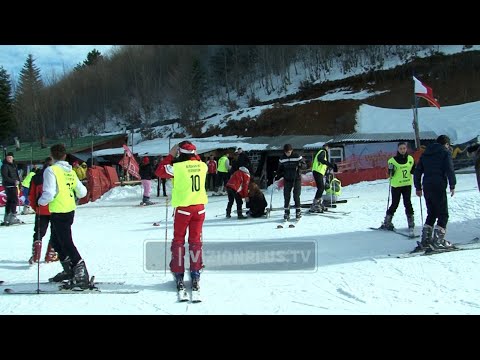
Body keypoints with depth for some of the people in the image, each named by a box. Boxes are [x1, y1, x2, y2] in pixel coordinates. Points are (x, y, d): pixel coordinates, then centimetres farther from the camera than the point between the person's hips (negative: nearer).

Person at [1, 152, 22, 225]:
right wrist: (14, 181, -22)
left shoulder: (14, 165, 15)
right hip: (9, 185, -8)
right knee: (14, 200, -14)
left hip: (14, 185, 8)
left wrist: (18, 181, 4)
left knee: (9, 201, 13)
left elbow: (17, 175, 20)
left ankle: (6, 218, 20)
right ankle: (13, 218, -14)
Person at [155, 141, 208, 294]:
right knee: (195, 241, 12)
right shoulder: (202, 165, -2)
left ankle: (178, 276, 8)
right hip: (199, 207, 3)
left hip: (183, 208, -3)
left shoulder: (177, 167, -14)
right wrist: (195, 155, 20)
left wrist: (170, 155, 4)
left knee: (178, 241, 9)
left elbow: (159, 171, 1)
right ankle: (195, 276, 13)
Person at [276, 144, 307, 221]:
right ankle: (286, 212, 5)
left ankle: (298, 211, 10)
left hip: (296, 179, -3)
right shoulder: (282, 159, 3)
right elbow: (280, 169, 13)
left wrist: (300, 165, -27)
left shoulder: (297, 157, -7)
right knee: (286, 196, -3)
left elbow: (305, 166, -5)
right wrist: (277, 176, -5)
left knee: (296, 196, -4)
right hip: (287, 180, 3)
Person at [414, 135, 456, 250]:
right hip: (439, 187, -6)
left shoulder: (425, 153, 18)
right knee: (443, 214, 1)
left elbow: (417, 171, 16)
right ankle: (438, 241, -7)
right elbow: (449, 170, -11)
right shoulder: (445, 152, 0)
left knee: (431, 214, 15)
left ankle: (425, 240, 9)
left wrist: (418, 187, 20)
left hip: (426, 187, 6)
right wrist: (452, 185, -4)